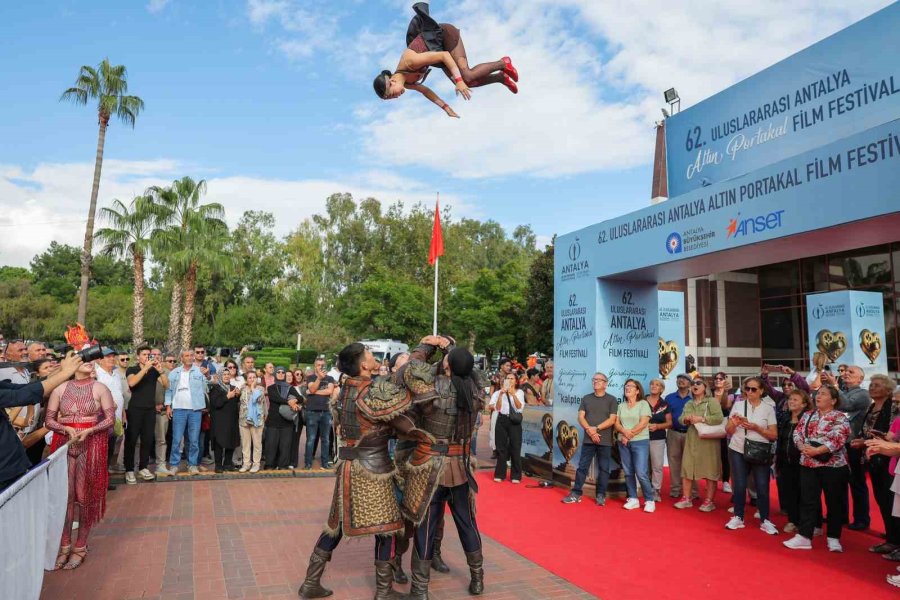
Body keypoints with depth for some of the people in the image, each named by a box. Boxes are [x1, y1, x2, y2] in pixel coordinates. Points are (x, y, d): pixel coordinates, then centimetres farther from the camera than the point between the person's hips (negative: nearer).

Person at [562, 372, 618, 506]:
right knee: (582, 467, 3)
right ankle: (576, 493, 7)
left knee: (603, 469, 4)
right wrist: (589, 430, -12)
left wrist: (596, 428, -13)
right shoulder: (586, 399, 10)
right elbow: (581, 417, 3)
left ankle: (601, 495, 14)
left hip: (605, 441, -2)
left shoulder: (612, 399, 1)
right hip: (588, 440, 2)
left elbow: (612, 420, -7)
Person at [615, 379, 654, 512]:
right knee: (628, 472, 6)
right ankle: (633, 499, 15)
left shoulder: (643, 404, -2)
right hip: (624, 443, 5)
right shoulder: (621, 406, 13)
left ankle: (650, 500, 2)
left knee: (641, 473, -10)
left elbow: (643, 423, -11)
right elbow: (617, 424, 7)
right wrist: (625, 432, -13)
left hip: (640, 442, -5)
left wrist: (629, 435, -10)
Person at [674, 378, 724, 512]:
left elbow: (719, 418, -15)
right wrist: (686, 418, -9)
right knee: (686, 468, 5)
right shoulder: (688, 404, 16)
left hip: (708, 439, -6)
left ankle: (709, 501, 9)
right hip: (691, 439, 6)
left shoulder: (712, 401, -3)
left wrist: (702, 419, -20)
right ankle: (686, 498, 15)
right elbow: (680, 419, 13)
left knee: (710, 470, -1)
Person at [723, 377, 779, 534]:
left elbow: (774, 435, -3)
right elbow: (728, 431, 6)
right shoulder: (738, 405, 3)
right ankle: (738, 517, 19)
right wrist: (734, 423, -15)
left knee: (762, 487, 0)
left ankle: (765, 520, 16)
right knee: (739, 486, 5)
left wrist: (756, 428, -16)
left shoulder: (768, 409, -1)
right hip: (738, 451, 1)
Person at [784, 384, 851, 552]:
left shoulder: (840, 418, -6)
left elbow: (838, 439, -19)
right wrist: (803, 447, -12)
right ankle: (804, 537, 10)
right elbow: (797, 433, 7)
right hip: (808, 464, 5)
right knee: (808, 500, 6)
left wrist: (817, 451, -24)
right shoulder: (808, 415, 11)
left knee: (834, 502, 7)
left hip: (833, 465, -5)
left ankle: (833, 538, 20)